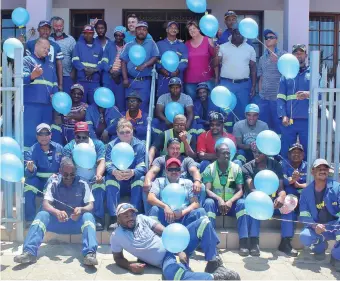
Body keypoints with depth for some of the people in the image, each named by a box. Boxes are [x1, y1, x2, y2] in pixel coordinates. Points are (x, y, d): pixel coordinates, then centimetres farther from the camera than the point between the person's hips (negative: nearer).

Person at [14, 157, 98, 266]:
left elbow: (90, 206, -12)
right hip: (58, 221, 1)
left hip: (77, 223, -1)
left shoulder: (82, 184, -6)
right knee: (41, 214, -25)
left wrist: (81, 209, -37)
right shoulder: (54, 183, -3)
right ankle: (30, 252, -37)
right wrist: (57, 212, -38)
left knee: (88, 216, -33)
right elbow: (45, 204, -15)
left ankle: (90, 253, -51)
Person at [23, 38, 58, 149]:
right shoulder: (27, 60, 3)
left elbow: (54, 83, 27)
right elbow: (22, 77, -15)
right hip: (31, 103, -6)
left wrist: (55, 94, 6)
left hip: (47, 103, 6)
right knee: (30, 132, -10)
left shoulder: (50, 64, 24)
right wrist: (32, 75, -38)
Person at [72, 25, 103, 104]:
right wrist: (85, 68, -17)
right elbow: (75, 60, -3)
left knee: (94, 103, 2)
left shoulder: (98, 46, 11)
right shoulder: (78, 45, 5)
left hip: (95, 81, 1)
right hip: (81, 80, -1)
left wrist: (94, 70, -11)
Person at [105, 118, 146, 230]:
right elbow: (108, 165, -15)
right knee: (110, 178, -29)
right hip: (117, 181, 1)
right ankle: (113, 217, -33)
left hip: (133, 181, -1)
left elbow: (142, 166, -17)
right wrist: (114, 172, -40)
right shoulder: (111, 145, -1)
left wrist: (133, 172, -41)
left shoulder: (140, 145, -5)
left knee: (140, 179, -31)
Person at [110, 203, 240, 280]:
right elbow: (118, 258, 11)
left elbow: (165, 232, 0)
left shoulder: (142, 218, 4)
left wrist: (180, 250, -13)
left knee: (203, 222, -13)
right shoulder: (116, 236, -1)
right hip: (166, 260, -4)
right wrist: (130, 266, -12)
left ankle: (214, 263, -7)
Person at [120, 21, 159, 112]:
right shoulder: (128, 45, 10)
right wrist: (125, 79, -6)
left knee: (143, 105, 0)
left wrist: (144, 65, -21)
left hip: (145, 81, -2)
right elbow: (123, 62, 4)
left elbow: (155, 57, -5)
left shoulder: (151, 43, 7)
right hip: (130, 81, 2)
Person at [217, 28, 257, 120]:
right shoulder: (223, 47, 4)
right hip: (226, 84, -1)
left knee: (242, 110, 5)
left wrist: (253, 86, 4)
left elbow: (253, 68, 9)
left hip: (244, 85, 1)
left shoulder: (250, 49, 9)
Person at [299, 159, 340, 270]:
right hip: (316, 227, 2)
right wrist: (315, 226, -28)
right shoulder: (306, 192, -1)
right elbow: (304, 215, -7)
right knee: (305, 237, -31)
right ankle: (320, 247, 10)